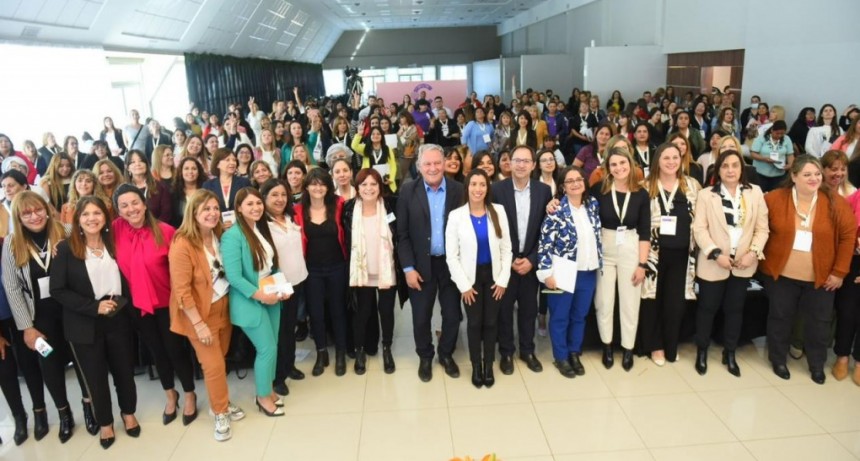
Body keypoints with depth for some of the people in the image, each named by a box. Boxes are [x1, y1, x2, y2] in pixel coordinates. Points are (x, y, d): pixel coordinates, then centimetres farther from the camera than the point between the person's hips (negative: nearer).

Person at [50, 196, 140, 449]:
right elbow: (57, 290, -10)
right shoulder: (66, 248, -8)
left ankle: (128, 413, 37)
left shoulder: (114, 243, 2)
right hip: (85, 325, -2)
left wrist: (120, 301, -6)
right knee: (96, 377, 11)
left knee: (124, 370, 14)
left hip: (118, 320, 2)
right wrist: (94, 307, -17)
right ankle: (105, 422, 32)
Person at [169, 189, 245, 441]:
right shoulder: (182, 244, -22)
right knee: (214, 365, 3)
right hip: (199, 313, -6)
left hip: (222, 307, 6)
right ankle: (220, 413, 23)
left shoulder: (219, 235, -2)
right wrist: (198, 324, -20)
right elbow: (182, 290, -21)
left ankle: (223, 403, 36)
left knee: (220, 359, 16)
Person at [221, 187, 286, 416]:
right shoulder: (233, 236, -18)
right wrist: (259, 295, -22)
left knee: (272, 346, 14)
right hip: (250, 302, -7)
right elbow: (233, 276, -21)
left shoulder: (263, 229, 5)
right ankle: (263, 397, 20)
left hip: (271, 298, 7)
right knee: (268, 348, -1)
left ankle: (267, 389, 34)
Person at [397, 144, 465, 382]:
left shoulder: (459, 190, -4)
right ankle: (425, 357, 34)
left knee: (452, 314, 13)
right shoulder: (408, 191, -5)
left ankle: (446, 354, 36)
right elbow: (402, 234, -5)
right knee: (421, 317, 11)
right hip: (420, 265, 0)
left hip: (451, 263, 1)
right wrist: (408, 268, -10)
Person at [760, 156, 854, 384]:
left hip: (821, 277, 1)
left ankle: (817, 365, 33)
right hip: (781, 273, -1)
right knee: (780, 317, 12)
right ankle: (778, 360, 30)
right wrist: (762, 256, -2)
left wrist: (839, 271, -4)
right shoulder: (774, 199, -8)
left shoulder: (835, 203, -6)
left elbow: (849, 235, -2)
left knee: (818, 321, 12)